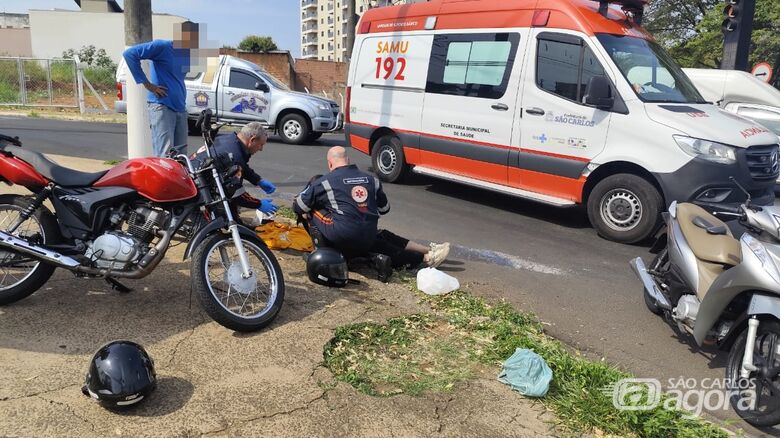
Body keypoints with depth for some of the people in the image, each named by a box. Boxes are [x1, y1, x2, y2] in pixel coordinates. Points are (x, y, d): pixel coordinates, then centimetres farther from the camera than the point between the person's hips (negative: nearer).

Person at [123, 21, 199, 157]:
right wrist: (147, 83, -14)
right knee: (165, 156, -14)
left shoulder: (189, 53, 12)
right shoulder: (163, 47, -10)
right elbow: (130, 54, -15)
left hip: (181, 108, 8)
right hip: (162, 106, -8)